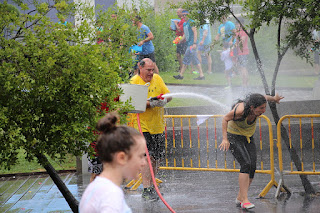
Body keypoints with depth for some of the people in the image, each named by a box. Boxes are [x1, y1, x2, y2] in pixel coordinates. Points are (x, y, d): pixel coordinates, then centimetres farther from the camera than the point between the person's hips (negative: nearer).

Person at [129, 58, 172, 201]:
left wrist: (164, 100, -14)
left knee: (157, 158, 10)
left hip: (158, 125, 6)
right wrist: (150, 104, -30)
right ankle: (146, 190, -11)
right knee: (147, 157, -13)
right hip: (142, 125, -6)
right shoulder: (134, 81, -8)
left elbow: (168, 95, 9)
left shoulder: (157, 78, 9)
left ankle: (152, 185, 24)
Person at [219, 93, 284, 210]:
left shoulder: (257, 105, -17)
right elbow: (225, 119, -18)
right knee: (246, 164, -24)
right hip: (234, 137, -6)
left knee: (252, 167, -7)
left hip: (248, 138, 7)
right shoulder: (240, 110, -32)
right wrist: (225, 139, -23)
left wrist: (274, 98, 25)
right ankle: (244, 200, -26)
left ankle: (239, 198, 8)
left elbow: (265, 97, 7)